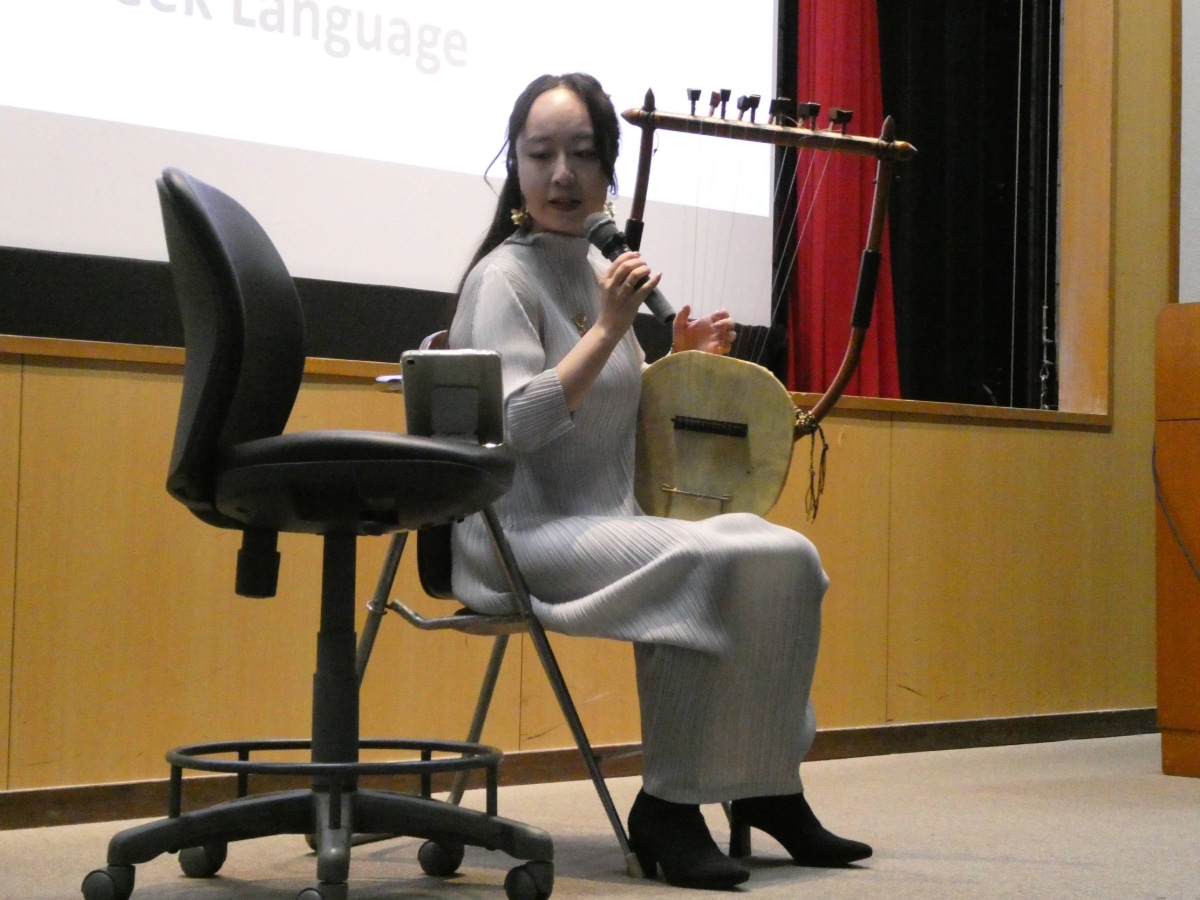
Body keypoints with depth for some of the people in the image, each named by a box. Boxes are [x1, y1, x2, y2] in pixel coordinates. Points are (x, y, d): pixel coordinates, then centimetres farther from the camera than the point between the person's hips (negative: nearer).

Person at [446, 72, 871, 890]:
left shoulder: (598, 270, 14)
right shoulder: (506, 277, -9)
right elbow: (515, 424, -23)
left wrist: (683, 361, 8)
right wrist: (610, 327, -21)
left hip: (610, 524, 8)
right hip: (526, 532, -8)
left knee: (785, 557, -8)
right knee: (703, 567, -30)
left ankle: (767, 784, 0)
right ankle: (668, 808, -18)